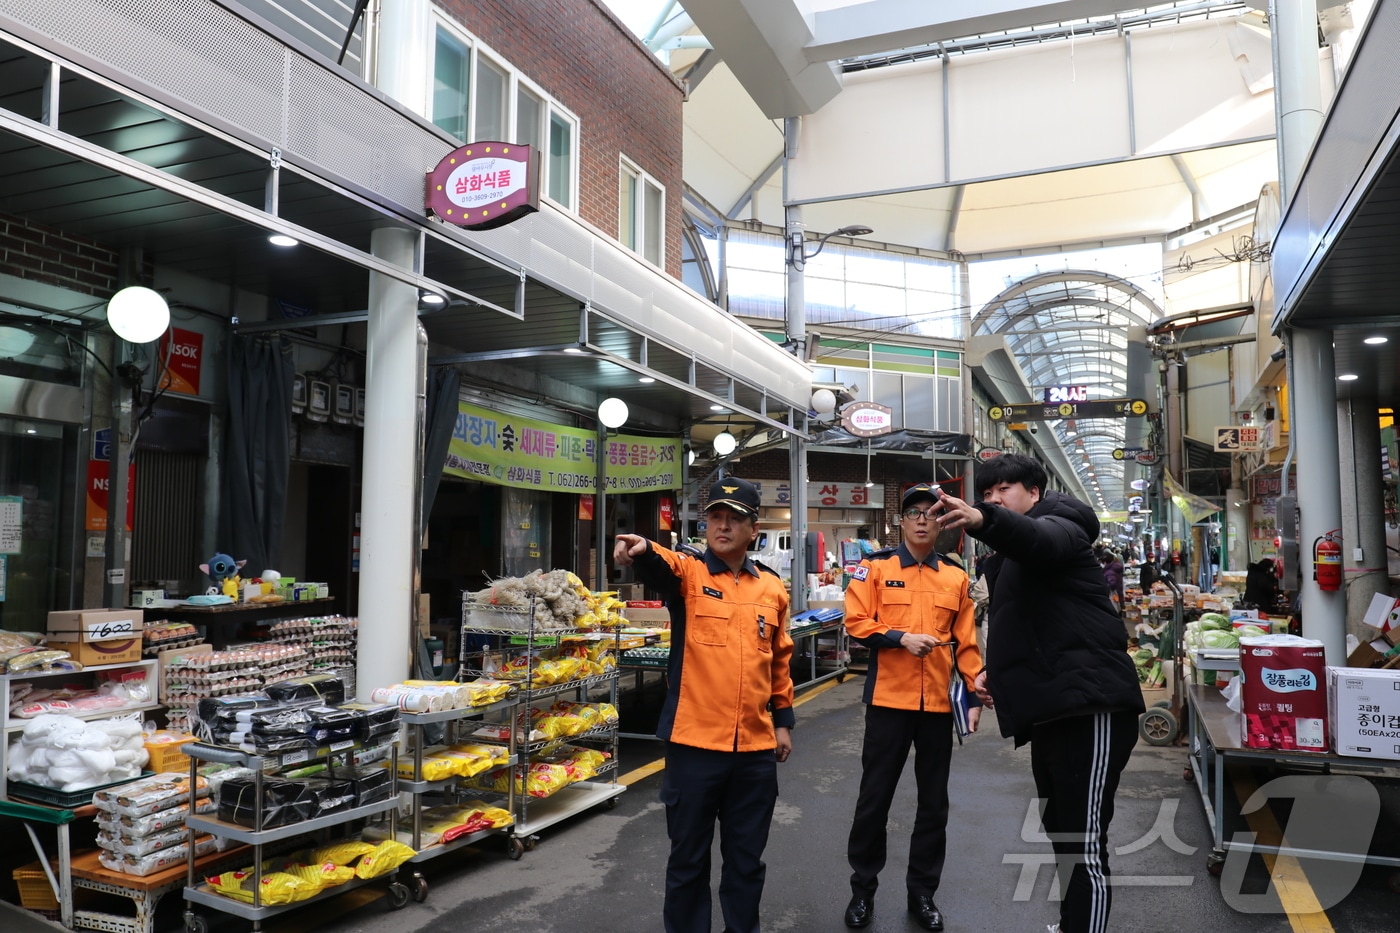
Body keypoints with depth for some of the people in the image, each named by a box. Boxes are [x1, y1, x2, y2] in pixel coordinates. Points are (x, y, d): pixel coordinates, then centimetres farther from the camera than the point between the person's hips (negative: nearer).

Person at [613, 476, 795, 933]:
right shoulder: (688, 574, -4)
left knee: (746, 858, 16)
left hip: (756, 747, 3)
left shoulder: (772, 588, 7)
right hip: (694, 742, -3)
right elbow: (661, 567, -29)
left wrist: (783, 719, 15)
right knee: (688, 858, 11)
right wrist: (642, 550, -51)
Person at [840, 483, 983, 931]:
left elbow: (966, 643, 9)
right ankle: (863, 888, 22)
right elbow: (856, 622, -8)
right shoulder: (875, 567, -1)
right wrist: (901, 637, -19)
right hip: (888, 700, -3)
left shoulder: (956, 577, 8)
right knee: (875, 797, 6)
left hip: (939, 703, 3)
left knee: (934, 802, 11)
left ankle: (922, 891, 27)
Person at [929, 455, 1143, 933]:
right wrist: (996, 671, 14)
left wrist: (983, 521, -50)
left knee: (1083, 844, -12)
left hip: (1088, 705, -10)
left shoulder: (1058, 526, -4)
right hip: (1051, 711, 10)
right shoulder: (1012, 561, 25)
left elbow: (1039, 540, -31)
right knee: (1060, 832, 20)